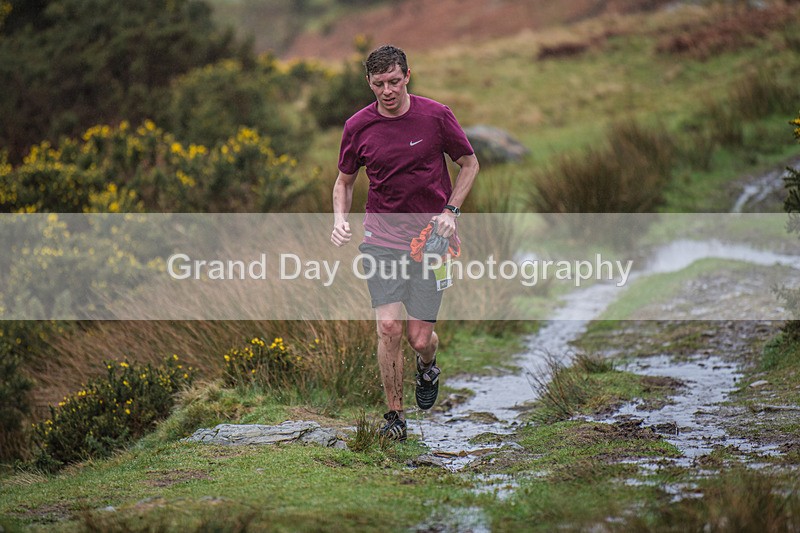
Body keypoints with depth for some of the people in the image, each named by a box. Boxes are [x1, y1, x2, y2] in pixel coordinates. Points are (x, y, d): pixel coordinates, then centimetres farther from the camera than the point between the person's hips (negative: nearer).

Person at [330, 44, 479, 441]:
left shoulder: (435, 116, -7)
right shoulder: (358, 126, -1)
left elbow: (469, 164, 6)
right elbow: (345, 180, 13)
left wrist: (450, 211, -6)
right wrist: (340, 218, -6)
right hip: (381, 236, 1)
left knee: (419, 337, -4)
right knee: (388, 327, -11)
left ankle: (427, 366, 35)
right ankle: (395, 416, 5)